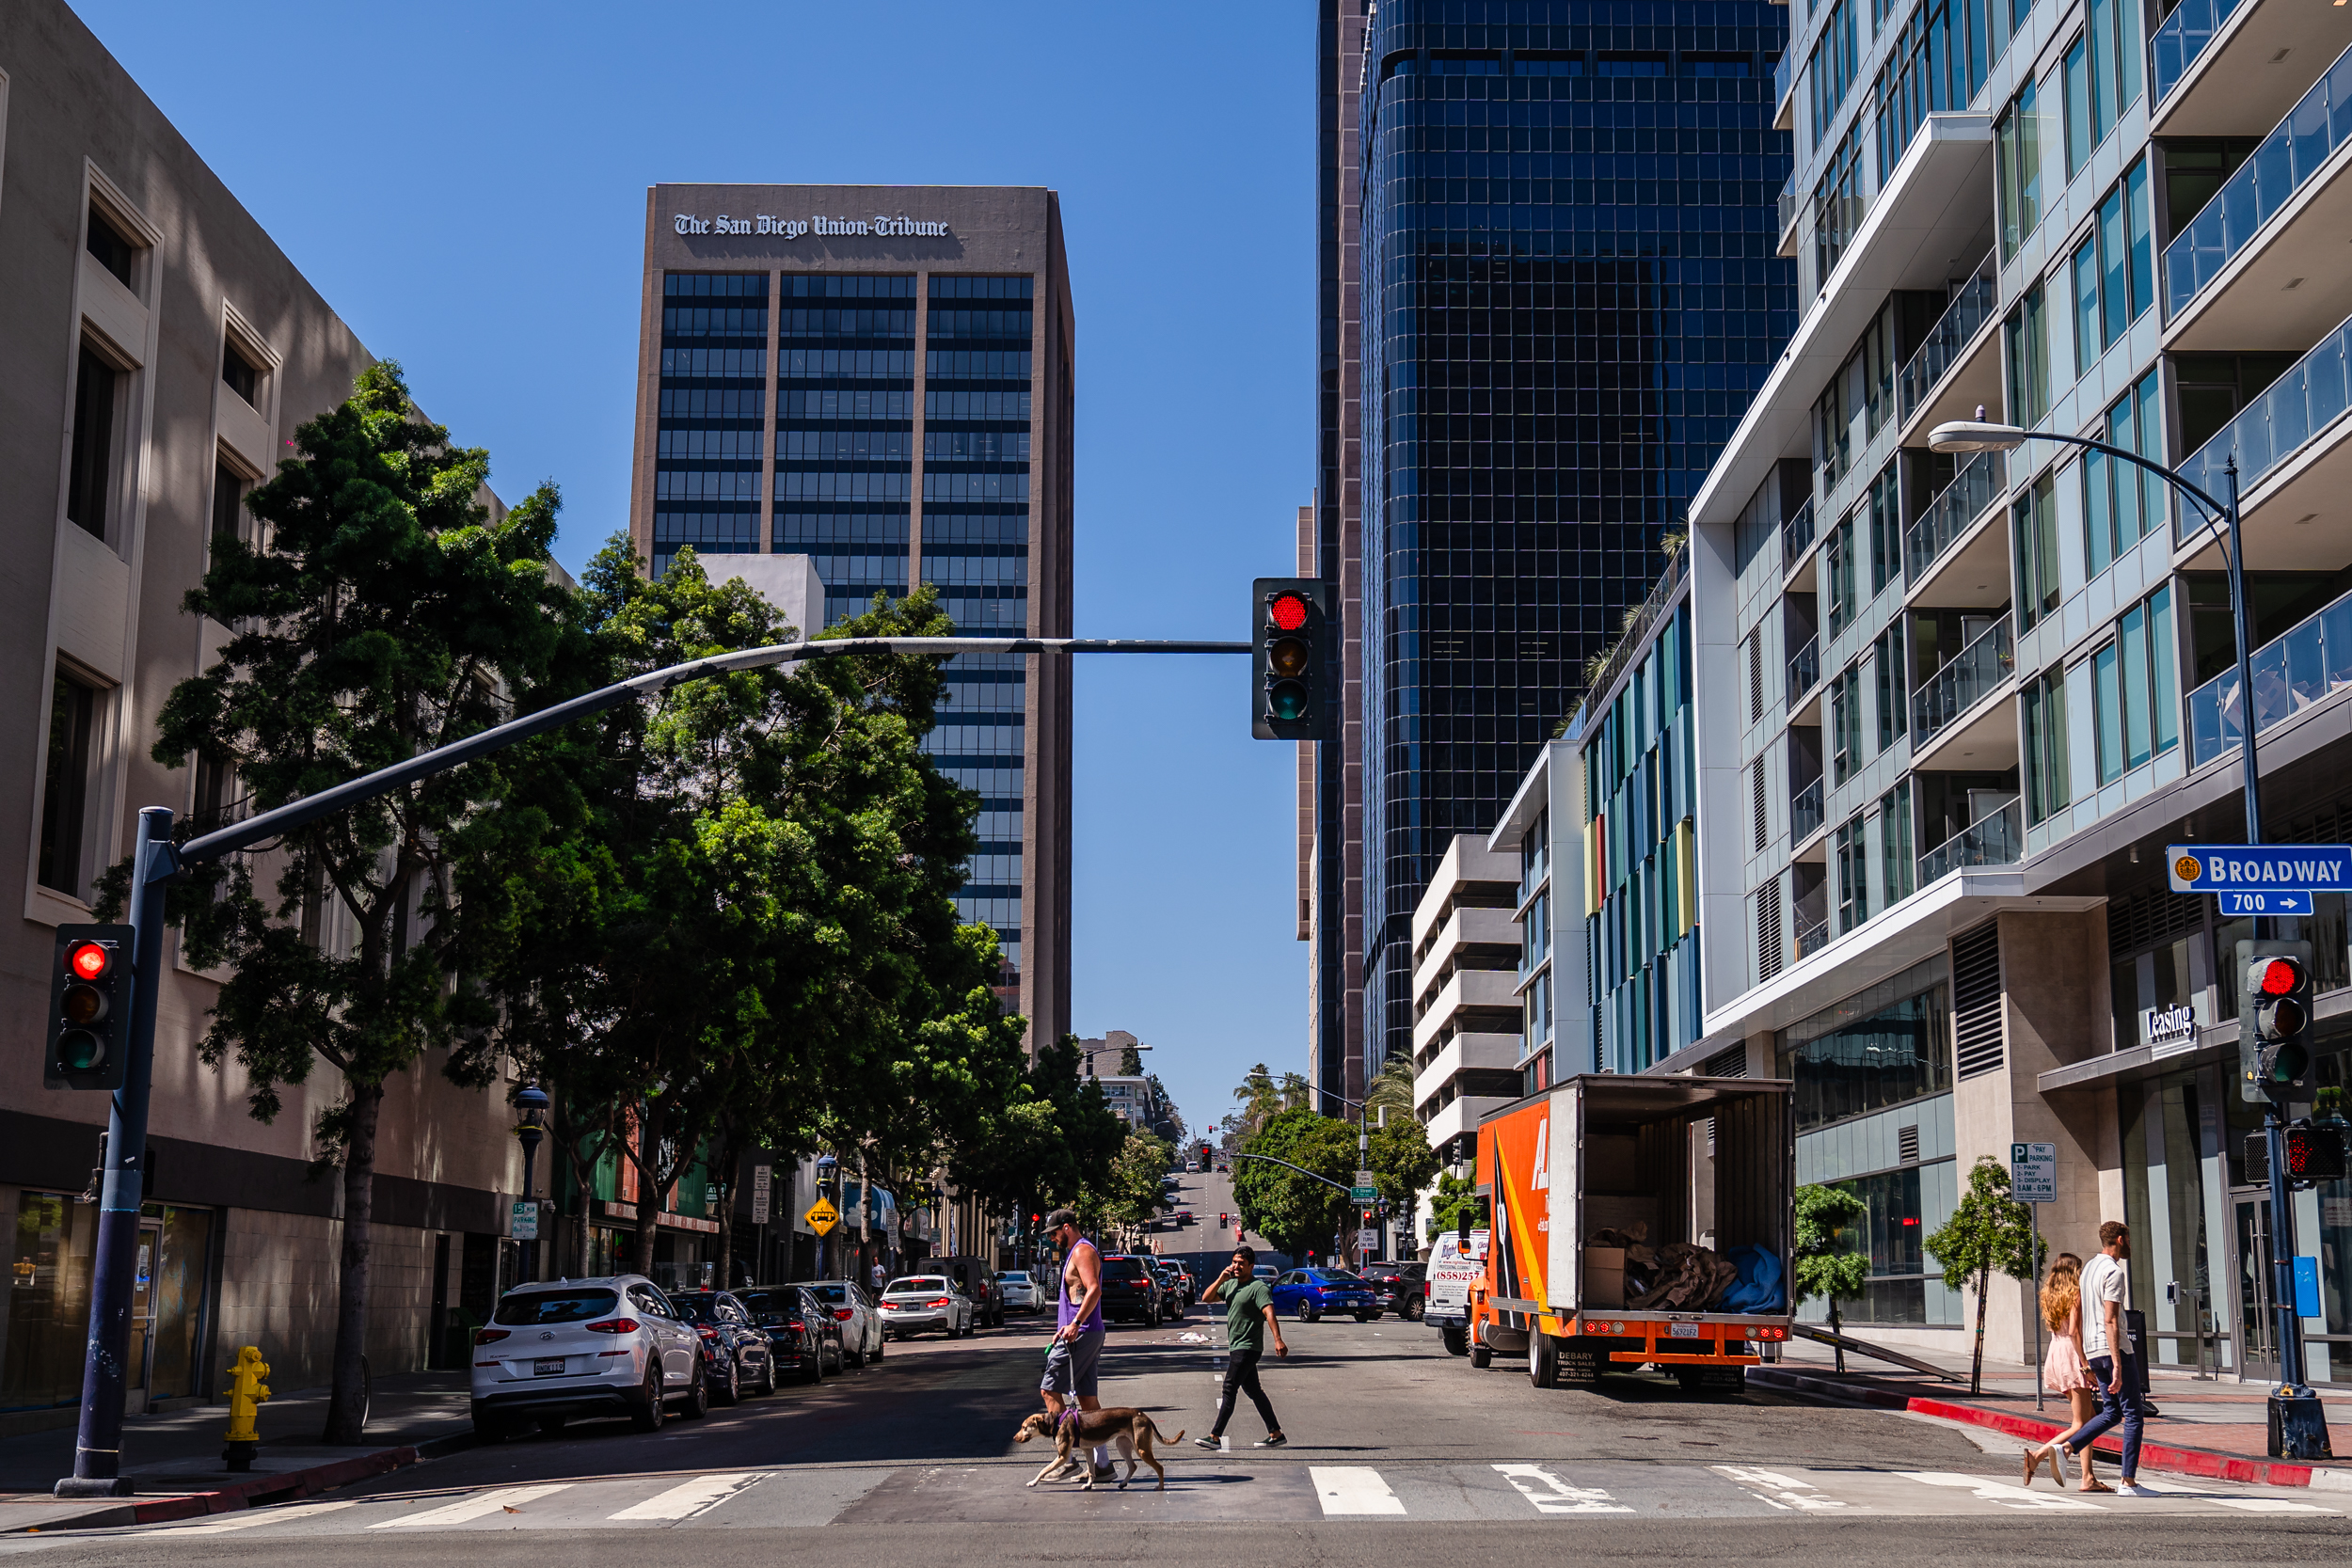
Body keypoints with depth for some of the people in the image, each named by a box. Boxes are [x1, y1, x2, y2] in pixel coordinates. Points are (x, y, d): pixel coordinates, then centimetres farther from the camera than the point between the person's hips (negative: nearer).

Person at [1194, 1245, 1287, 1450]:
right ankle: (1276, 1434, 16)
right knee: (1252, 1390, 11)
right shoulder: (1230, 1284, 11)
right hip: (1236, 1347, 9)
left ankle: (1215, 1436, -8)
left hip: (1248, 1347, -9)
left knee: (1229, 1389, -9)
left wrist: (1278, 1340, -36)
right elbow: (1206, 1298, 11)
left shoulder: (1258, 1287, -14)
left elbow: (1269, 1313, -25)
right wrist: (1221, 1279, -4)